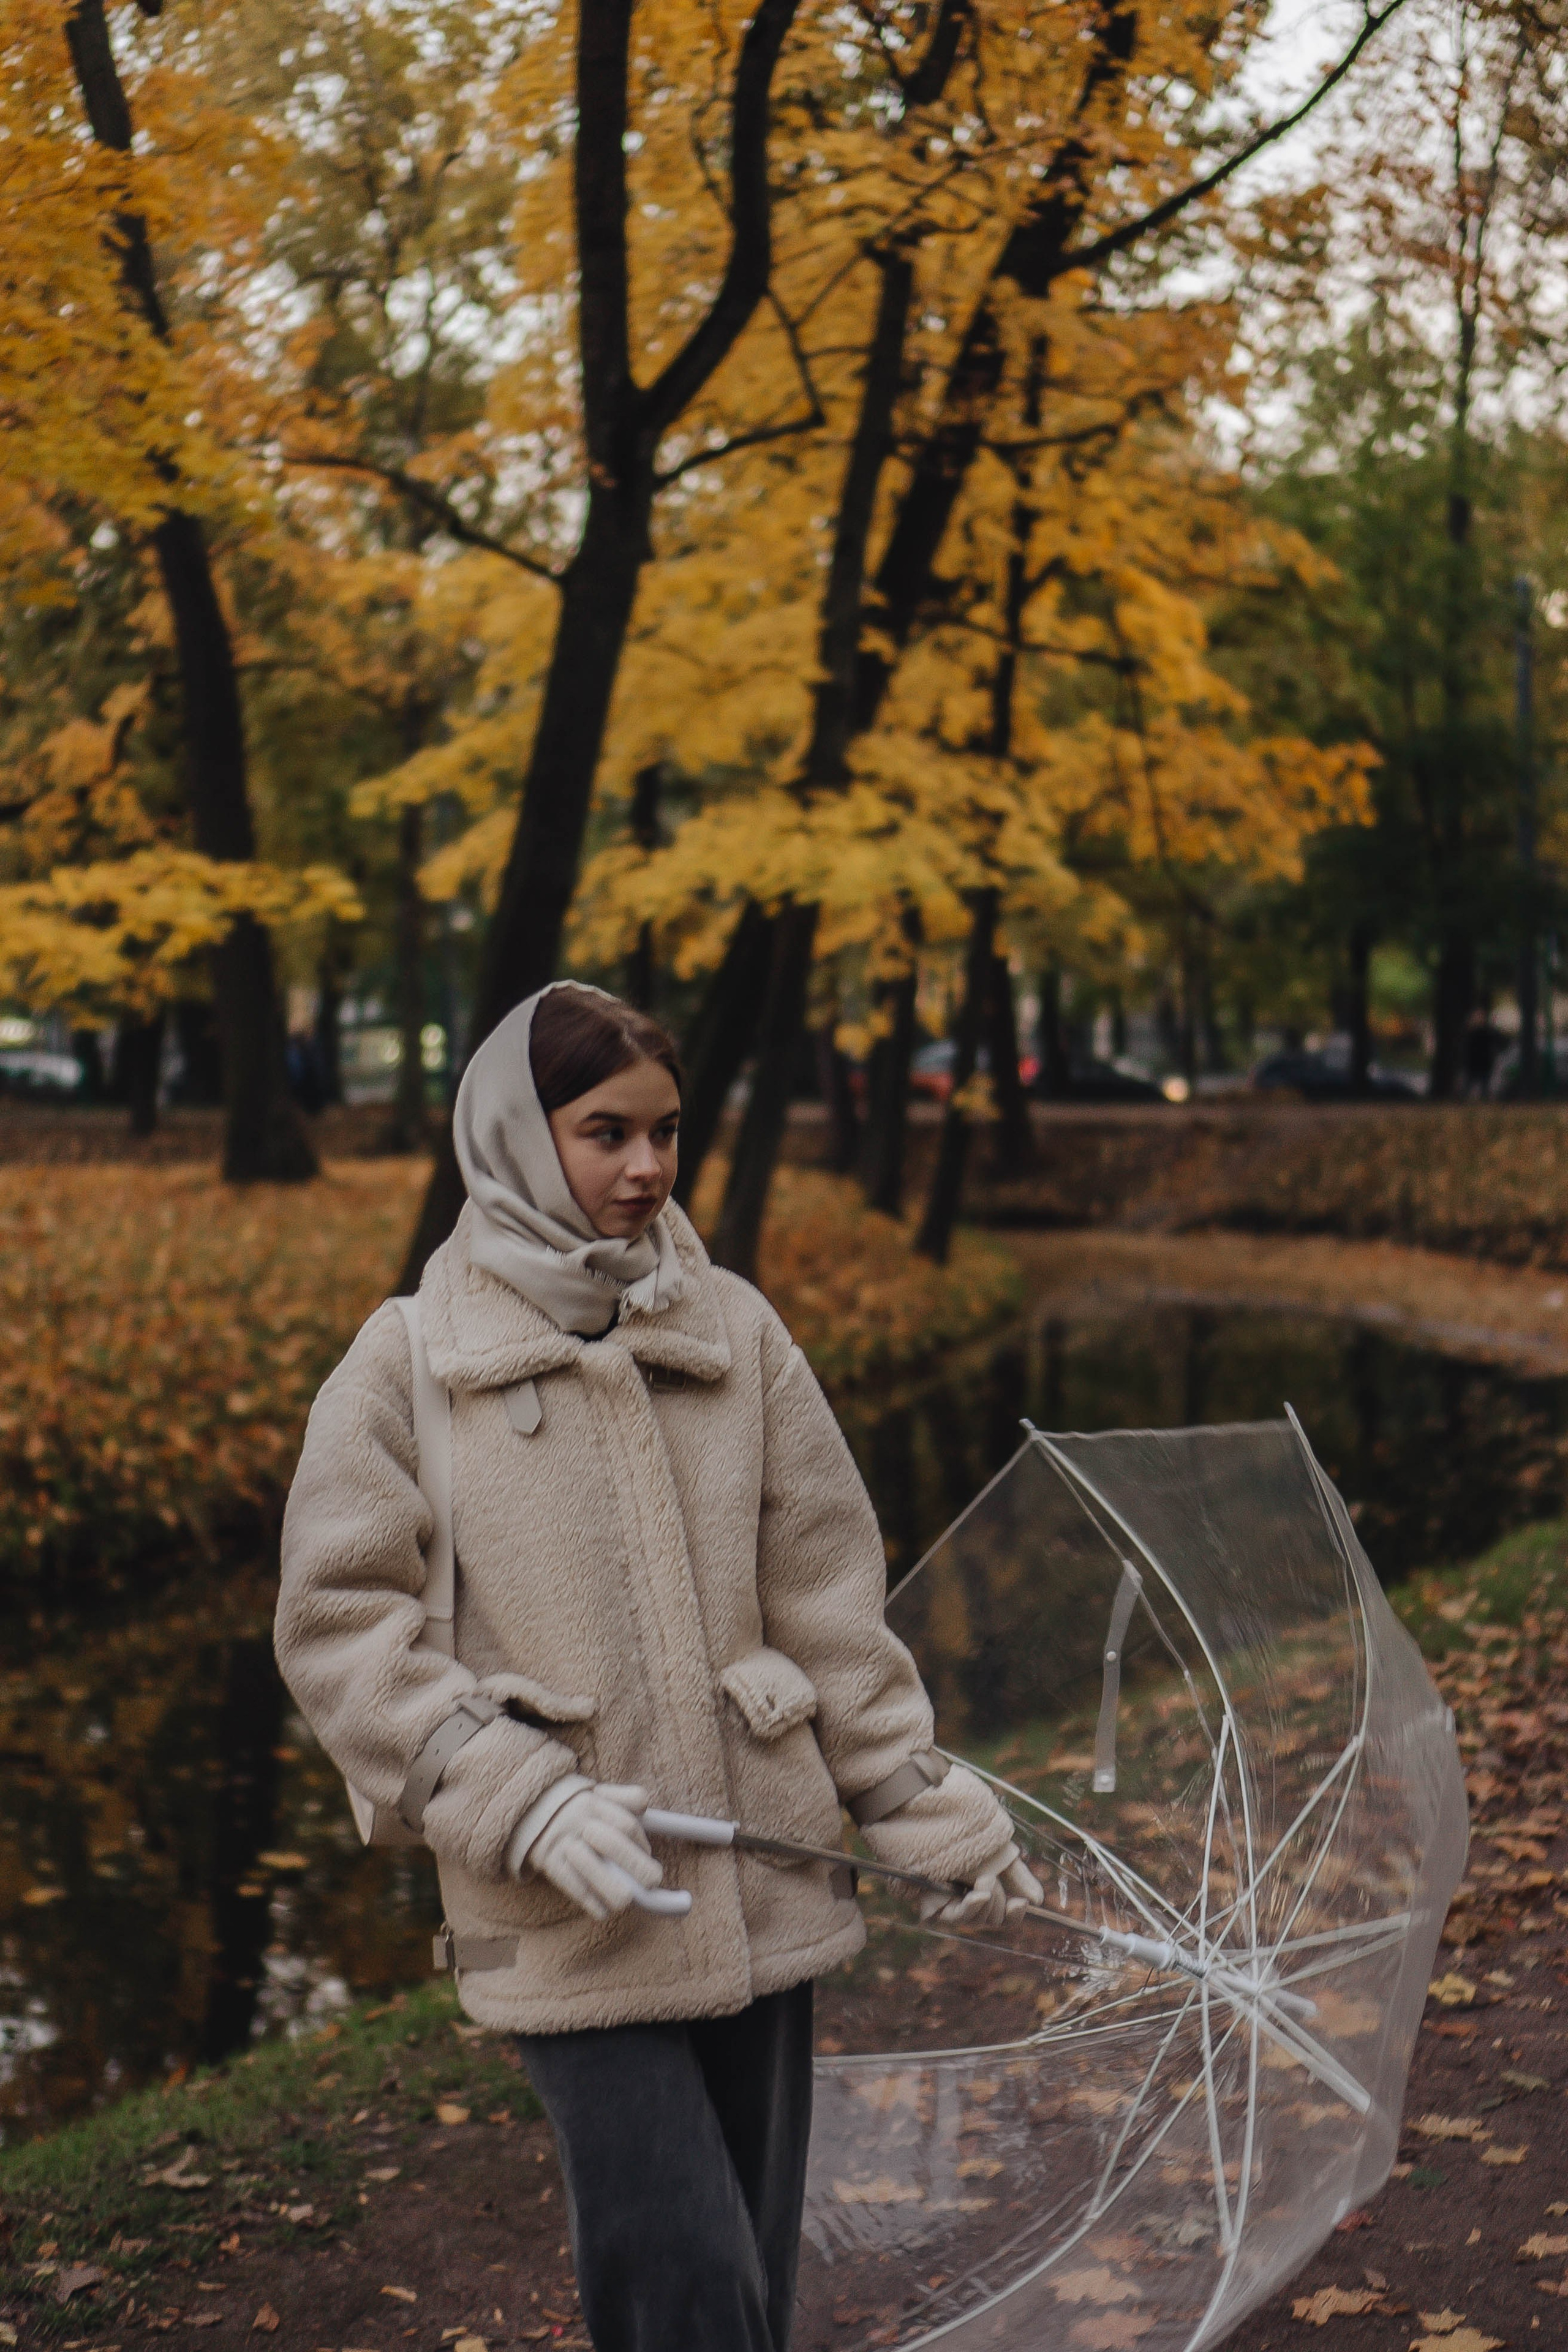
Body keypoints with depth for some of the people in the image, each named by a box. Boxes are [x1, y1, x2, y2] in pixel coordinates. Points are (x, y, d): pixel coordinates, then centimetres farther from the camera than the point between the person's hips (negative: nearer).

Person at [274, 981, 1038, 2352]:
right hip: (570, 1908, -3)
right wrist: (526, 1805, -15)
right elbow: (341, 1623, -5)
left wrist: (929, 1812, 9)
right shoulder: (412, 1362, -3)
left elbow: (829, 1595, 10)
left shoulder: (736, 1330, 6)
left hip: (760, 1881, 4)